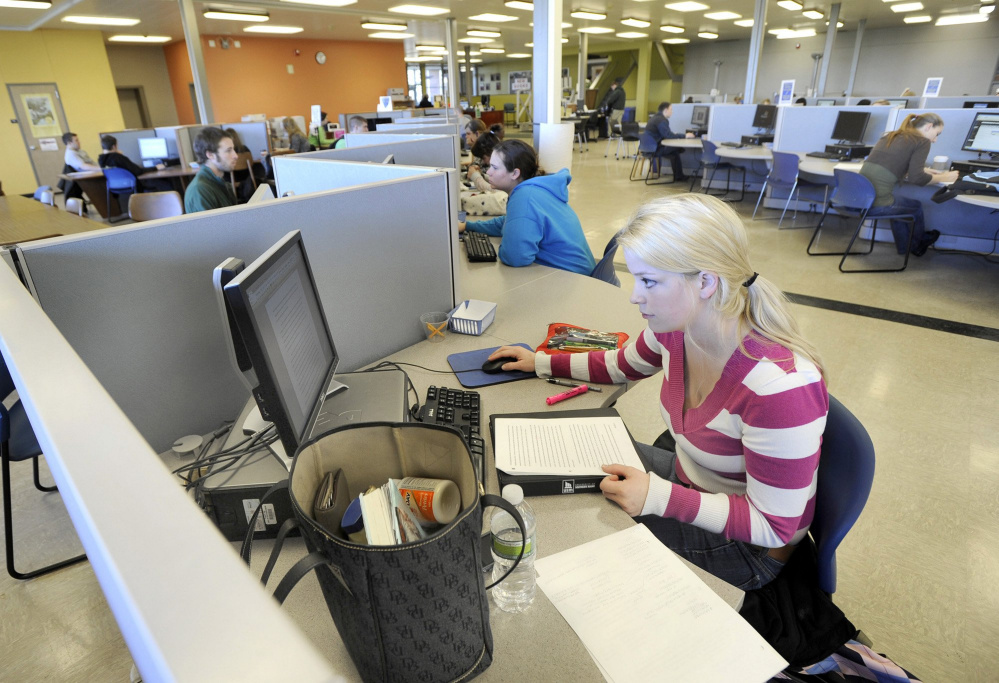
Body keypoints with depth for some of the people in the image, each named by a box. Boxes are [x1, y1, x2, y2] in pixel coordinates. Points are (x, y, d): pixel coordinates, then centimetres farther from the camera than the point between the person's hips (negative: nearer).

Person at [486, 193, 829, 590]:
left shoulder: (780, 386, -37)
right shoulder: (677, 327, -15)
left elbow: (774, 527, -27)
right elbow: (623, 365, 8)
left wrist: (659, 497, -34)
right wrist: (541, 363, 10)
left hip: (746, 547, -6)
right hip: (689, 476, 7)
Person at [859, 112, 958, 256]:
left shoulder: (890, 136, 20)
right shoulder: (922, 141, -1)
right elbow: (916, 178, -7)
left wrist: (925, 170, 35)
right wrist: (943, 177, 10)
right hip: (876, 205, -6)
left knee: (897, 202, 37)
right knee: (916, 206, 26)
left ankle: (904, 246, 50)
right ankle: (917, 243, 52)